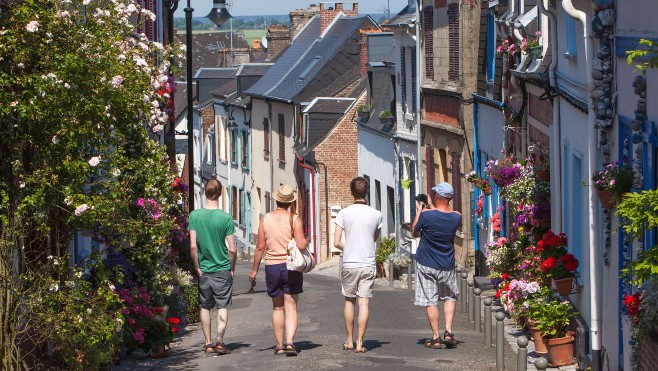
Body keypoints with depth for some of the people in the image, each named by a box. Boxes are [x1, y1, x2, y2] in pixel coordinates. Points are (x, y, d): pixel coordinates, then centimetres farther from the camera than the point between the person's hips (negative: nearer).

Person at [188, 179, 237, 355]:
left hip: (203, 270, 2)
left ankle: (208, 343, 14)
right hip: (222, 269, -2)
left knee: (205, 307, 12)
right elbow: (232, 249, -8)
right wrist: (232, 268, 6)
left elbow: (193, 246, -9)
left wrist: (197, 266, 1)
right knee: (222, 306, 3)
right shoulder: (225, 218, -10)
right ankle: (220, 341, -10)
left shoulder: (195, 215, -6)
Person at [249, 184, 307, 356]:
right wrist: (306, 241, 9)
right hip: (291, 267, -2)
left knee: (277, 308, 13)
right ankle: (290, 342, -15)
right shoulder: (294, 219, -8)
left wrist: (254, 269, 8)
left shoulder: (265, 219, -1)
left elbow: (260, 247, -1)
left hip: (272, 266, 2)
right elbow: (301, 245, -15)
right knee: (291, 308, 0)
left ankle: (279, 345, 14)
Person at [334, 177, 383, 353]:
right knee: (364, 303, 0)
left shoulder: (344, 213, -6)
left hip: (349, 264, 0)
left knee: (349, 301, 15)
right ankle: (359, 343, -2)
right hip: (368, 264, 0)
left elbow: (336, 243, -6)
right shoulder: (376, 215, -2)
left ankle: (349, 341, 19)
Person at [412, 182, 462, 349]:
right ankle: (448, 332, 6)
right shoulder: (456, 217, -8)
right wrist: (434, 206, 19)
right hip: (447, 266, 3)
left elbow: (415, 233, 0)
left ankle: (436, 338, 3)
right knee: (450, 297, 20)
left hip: (426, 265, -3)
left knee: (430, 301, 3)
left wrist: (418, 211, 9)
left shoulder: (426, 214, -17)